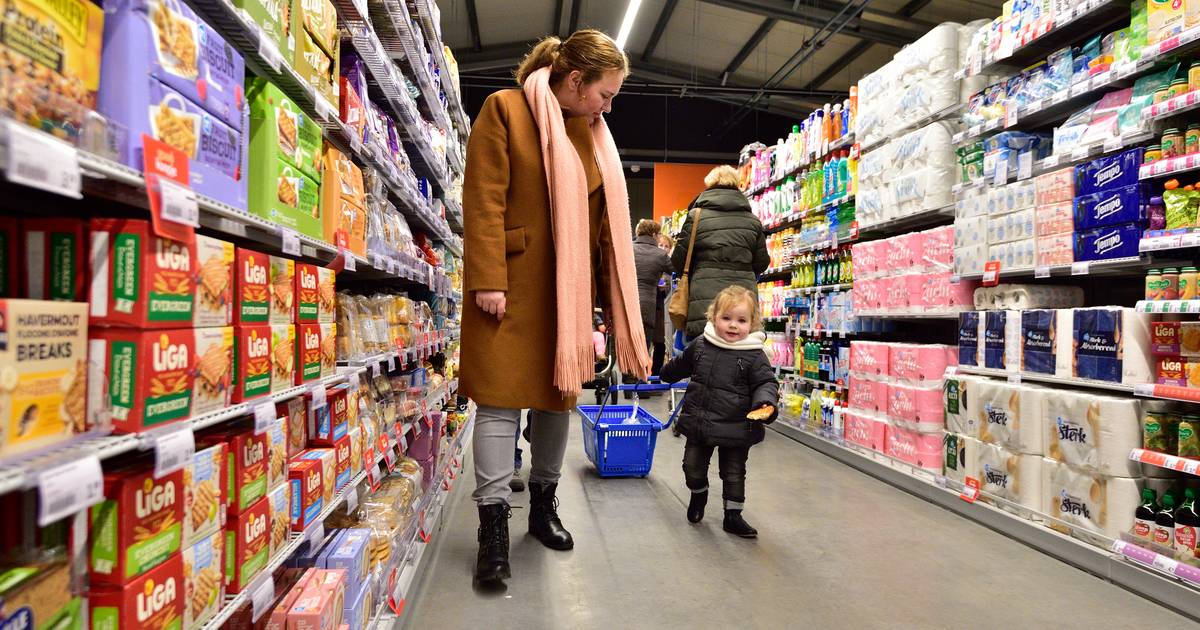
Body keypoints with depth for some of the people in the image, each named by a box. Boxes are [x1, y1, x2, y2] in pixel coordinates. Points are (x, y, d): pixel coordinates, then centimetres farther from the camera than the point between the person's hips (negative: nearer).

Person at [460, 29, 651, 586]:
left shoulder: (593, 134, 15)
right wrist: (487, 280, -17)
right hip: (513, 284, -5)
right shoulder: (505, 109, -2)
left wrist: (607, 302, 11)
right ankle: (493, 523, 6)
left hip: (570, 290, 6)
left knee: (559, 396, 11)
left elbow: (605, 222, 14)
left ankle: (543, 504, 27)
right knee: (502, 396, -3)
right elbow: (484, 200, -10)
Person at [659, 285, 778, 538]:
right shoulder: (700, 346, -2)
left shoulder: (754, 356, -13)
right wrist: (667, 373, 35)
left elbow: (766, 382, -11)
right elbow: (681, 366, 18)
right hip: (698, 423, 3)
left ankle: (733, 515, 28)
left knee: (734, 473, 11)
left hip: (735, 429, -3)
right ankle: (699, 494, 45)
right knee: (693, 466, 16)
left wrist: (765, 403, -32)